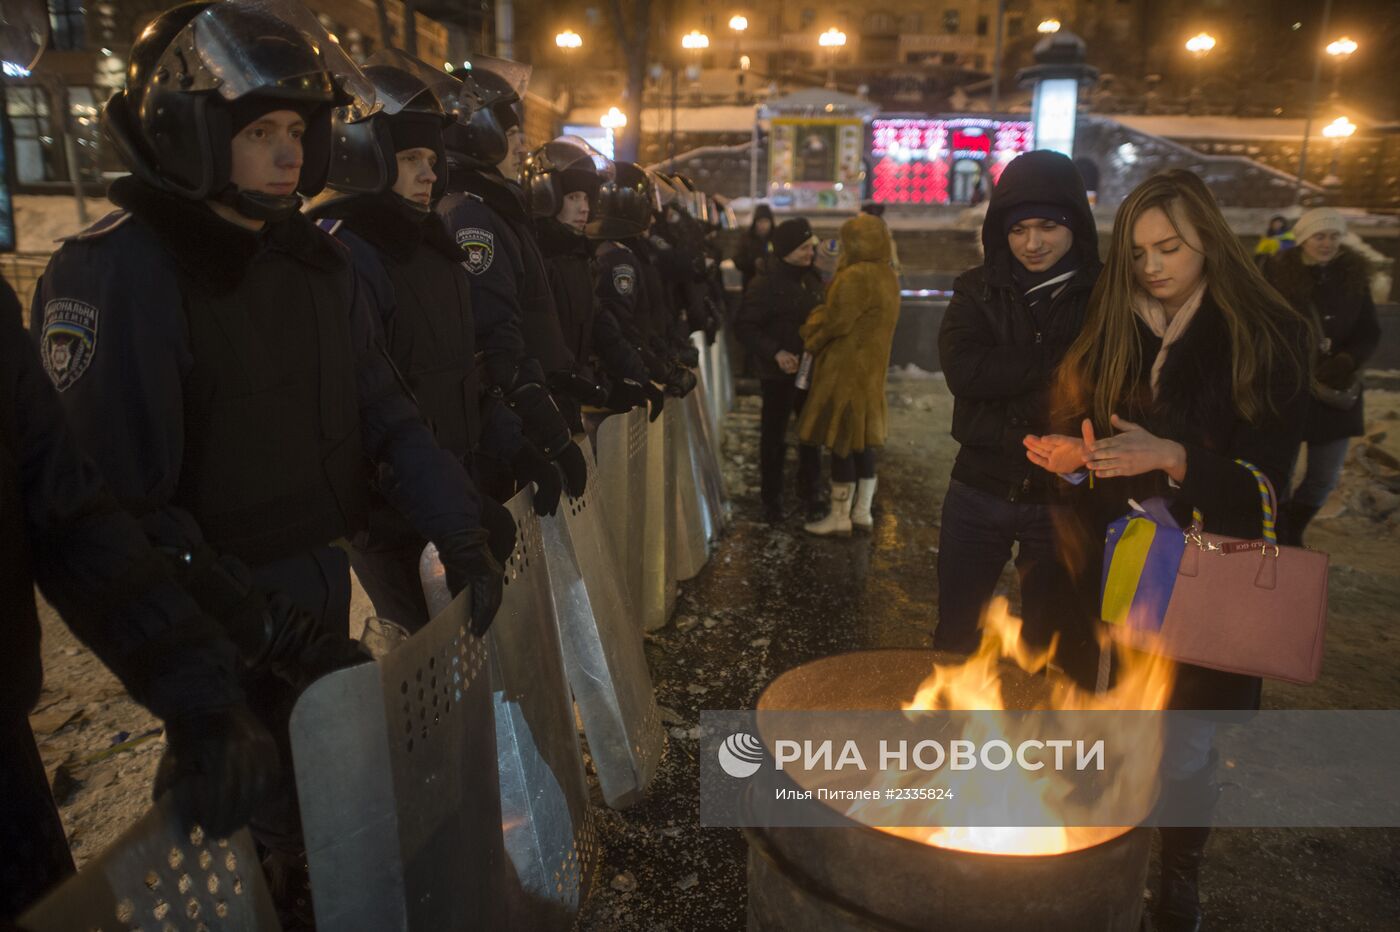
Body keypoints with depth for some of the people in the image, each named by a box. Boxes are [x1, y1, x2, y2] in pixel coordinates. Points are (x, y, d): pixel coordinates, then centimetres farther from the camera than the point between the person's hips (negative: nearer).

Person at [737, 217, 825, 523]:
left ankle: (809, 494, 27)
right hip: (779, 374, -6)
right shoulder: (765, 283, -14)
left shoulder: (811, 279, 7)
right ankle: (771, 499, 20)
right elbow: (746, 327, -16)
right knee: (774, 438, 6)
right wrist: (775, 352, -26)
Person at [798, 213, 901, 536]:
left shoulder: (856, 277, -20)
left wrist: (809, 334, -1)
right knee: (861, 441, 15)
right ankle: (862, 511, 23)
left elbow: (836, 321, -20)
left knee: (841, 442, 0)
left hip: (846, 370, -9)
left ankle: (839, 516, 9)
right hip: (869, 368, 9)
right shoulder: (886, 274, 10)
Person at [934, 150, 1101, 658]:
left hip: (1063, 497, -1)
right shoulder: (978, 289, 2)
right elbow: (962, 368, -15)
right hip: (981, 489, 2)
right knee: (955, 637, 15)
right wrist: (1061, 366, -18)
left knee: (1052, 645, 14)